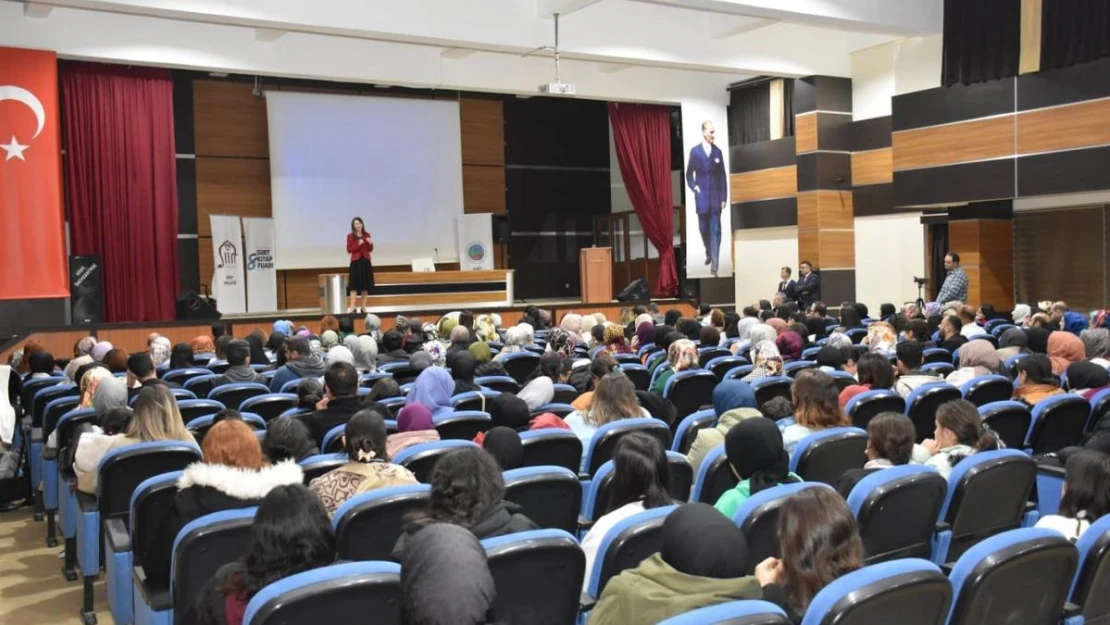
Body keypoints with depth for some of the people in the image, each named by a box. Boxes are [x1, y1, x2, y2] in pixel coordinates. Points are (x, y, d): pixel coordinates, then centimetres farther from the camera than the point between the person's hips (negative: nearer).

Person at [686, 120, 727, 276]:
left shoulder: (718, 152, 3)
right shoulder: (695, 151, 0)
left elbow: (723, 176, 4)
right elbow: (689, 174, 8)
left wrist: (724, 197, 1)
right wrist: (694, 187, -8)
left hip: (716, 197, 0)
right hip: (702, 197, 0)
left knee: (715, 231, -4)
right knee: (704, 229, 9)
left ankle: (714, 266, -3)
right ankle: (708, 253, 38)